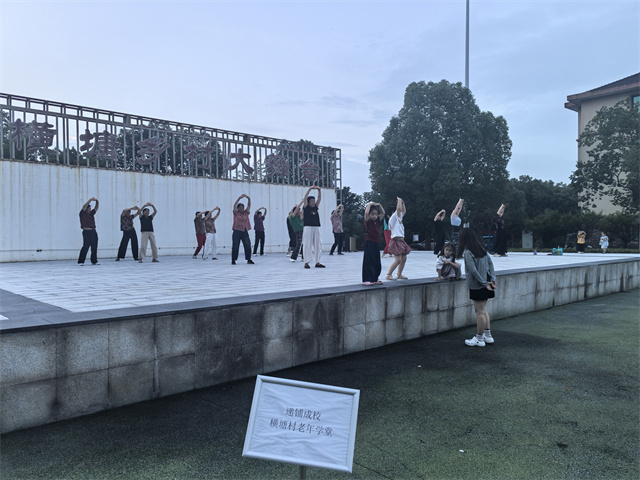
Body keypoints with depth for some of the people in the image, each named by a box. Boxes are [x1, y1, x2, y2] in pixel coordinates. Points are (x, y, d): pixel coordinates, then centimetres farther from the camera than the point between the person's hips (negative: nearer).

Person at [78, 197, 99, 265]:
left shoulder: (91, 213, 16)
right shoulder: (83, 213, 0)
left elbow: (96, 208, 15)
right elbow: (84, 206, -14)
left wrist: (97, 201, -2)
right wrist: (90, 199, -18)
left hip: (93, 232, 6)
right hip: (86, 232, -6)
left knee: (94, 247, 6)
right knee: (85, 246, -9)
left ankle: (94, 261, 13)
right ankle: (81, 261, -4)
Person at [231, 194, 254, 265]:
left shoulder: (246, 213, 12)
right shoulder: (236, 213, 4)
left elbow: (249, 206, 6)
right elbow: (234, 205, -8)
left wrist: (249, 199, -10)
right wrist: (239, 198, -16)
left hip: (245, 232, 3)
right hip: (237, 232, -3)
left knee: (248, 246, -2)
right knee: (235, 246, 0)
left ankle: (249, 259, 6)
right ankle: (233, 260, 7)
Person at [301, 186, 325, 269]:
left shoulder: (315, 207, 15)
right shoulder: (306, 207, 3)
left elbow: (319, 199, 10)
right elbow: (305, 198, -9)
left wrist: (319, 190, -3)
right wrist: (310, 189, -14)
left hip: (316, 228, 6)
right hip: (308, 228, -5)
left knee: (317, 245, 4)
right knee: (307, 245, -6)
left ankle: (317, 262, 9)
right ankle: (306, 263, -3)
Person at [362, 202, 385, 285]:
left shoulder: (377, 220, 12)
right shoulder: (368, 221, -5)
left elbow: (383, 213, 14)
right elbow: (366, 213, -21)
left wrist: (379, 205, 6)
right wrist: (369, 205, -10)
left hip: (376, 243, 7)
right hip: (369, 243, -7)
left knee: (377, 262, 10)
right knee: (368, 261, -6)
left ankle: (375, 279, 20)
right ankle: (367, 280, -2)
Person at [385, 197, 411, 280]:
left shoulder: (399, 218, 18)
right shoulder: (393, 218, -8)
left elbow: (404, 211, 28)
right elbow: (399, 209, -18)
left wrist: (402, 202, 20)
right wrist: (399, 200, -5)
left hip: (401, 241, 10)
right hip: (396, 241, -10)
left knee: (404, 259, 10)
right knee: (398, 260, -14)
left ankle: (399, 275, 19)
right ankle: (389, 275, -8)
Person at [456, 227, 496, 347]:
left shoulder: (467, 252, -14)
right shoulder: (482, 249, 9)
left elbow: (473, 270, -19)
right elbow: (490, 263, 6)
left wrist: (484, 283, -14)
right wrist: (492, 279, 2)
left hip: (477, 285, -8)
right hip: (485, 282, 8)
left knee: (480, 312, 0)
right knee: (483, 310, 18)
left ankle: (479, 339, 9)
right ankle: (488, 336, 25)